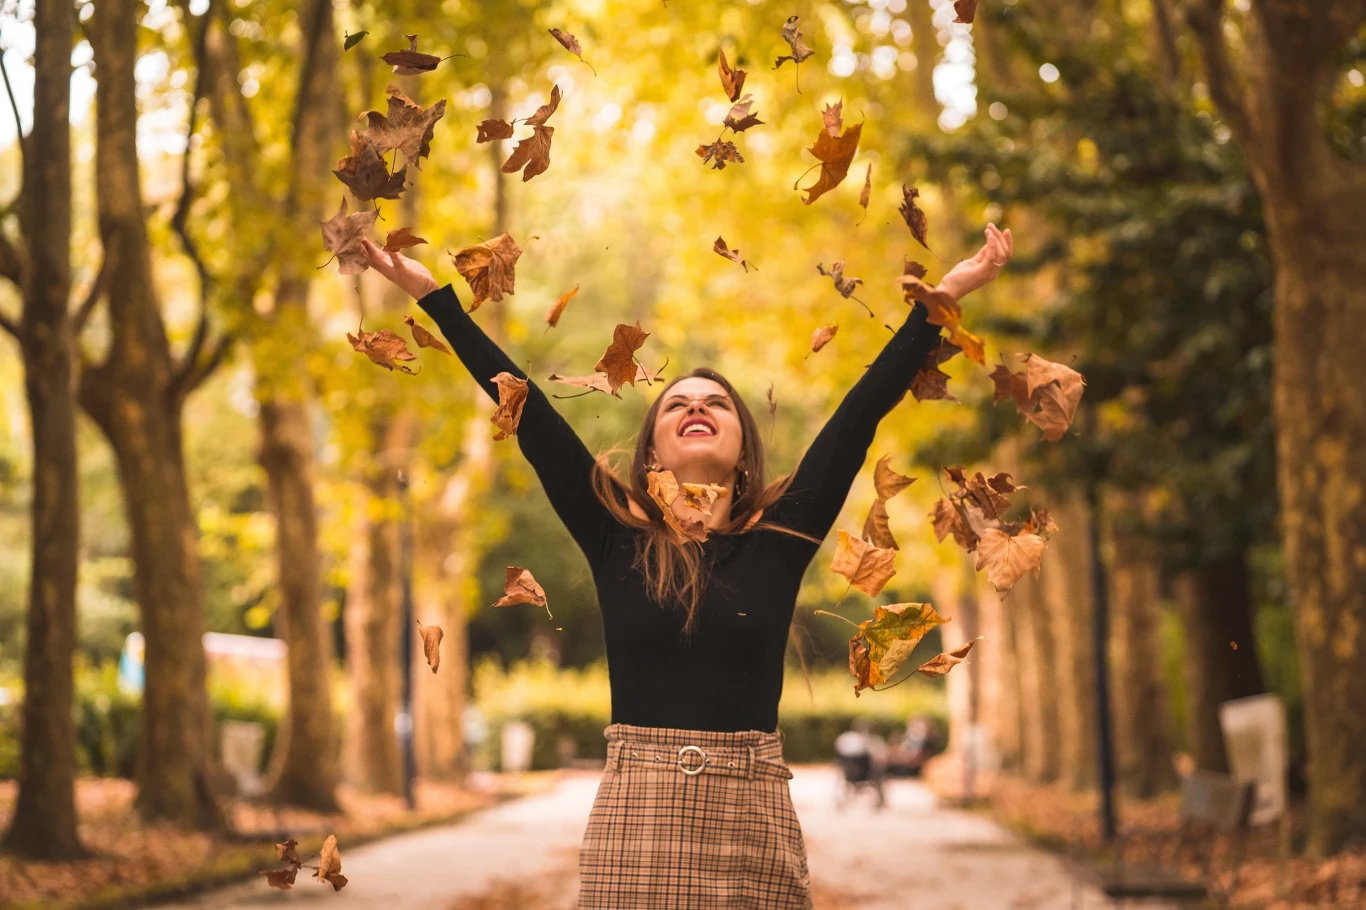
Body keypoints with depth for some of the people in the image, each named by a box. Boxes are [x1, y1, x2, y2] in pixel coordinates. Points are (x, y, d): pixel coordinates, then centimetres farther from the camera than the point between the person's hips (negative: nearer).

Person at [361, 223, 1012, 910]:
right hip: (635, 815, 0)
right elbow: (529, 417, 7)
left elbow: (860, 412, 7)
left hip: (753, 824, 0)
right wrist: (433, 296, 8)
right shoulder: (617, 537, 7)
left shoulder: (780, 537, 8)